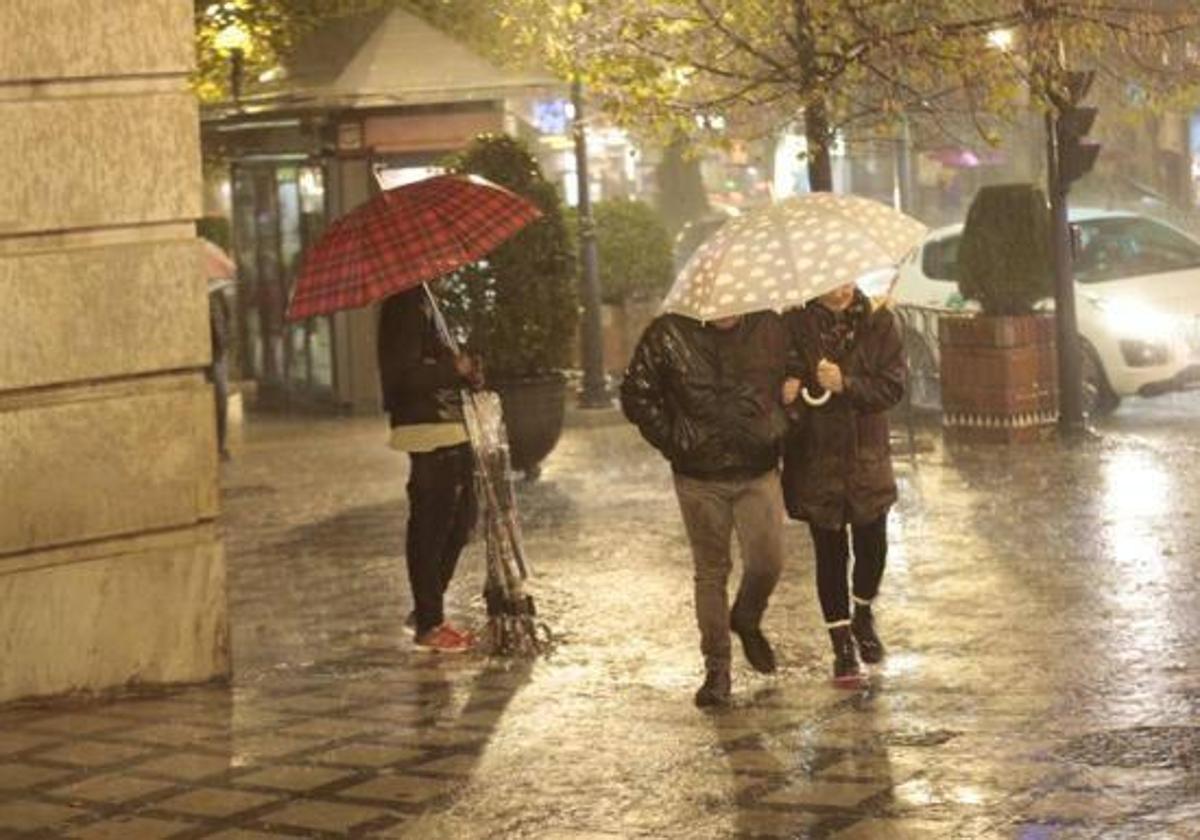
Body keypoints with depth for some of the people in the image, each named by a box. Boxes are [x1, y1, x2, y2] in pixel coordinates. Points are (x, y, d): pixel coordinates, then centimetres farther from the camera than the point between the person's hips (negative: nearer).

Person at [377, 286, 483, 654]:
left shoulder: (421, 302, 16)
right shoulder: (406, 306, -16)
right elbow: (406, 376, -22)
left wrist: (463, 371, 7)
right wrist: (455, 368, -14)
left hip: (448, 431, 11)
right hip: (428, 432, -11)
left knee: (460, 520, 16)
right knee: (430, 527, -4)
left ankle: (429, 611, 25)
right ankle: (428, 624, 4)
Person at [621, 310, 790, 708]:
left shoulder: (768, 328, 1)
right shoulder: (668, 334, -7)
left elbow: (789, 381, 18)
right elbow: (636, 396, -1)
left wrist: (777, 432, 7)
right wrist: (674, 443, -5)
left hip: (759, 471, 2)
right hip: (699, 477, -2)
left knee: (767, 563, -4)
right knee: (711, 572, 4)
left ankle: (747, 620, 29)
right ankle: (716, 668, 14)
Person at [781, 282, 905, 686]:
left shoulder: (879, 321, -3)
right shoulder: (794, 325, -8)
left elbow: (893, 386, -8)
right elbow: (778, 384, -6)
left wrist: (846, 384, -22)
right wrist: (788, 393, -28)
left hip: (867, 457, 2)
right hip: (815, 460, -2)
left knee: (872, 545, 8)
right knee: (830, 552, 4)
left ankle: (863, 616, 38)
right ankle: (842, 646, 16)